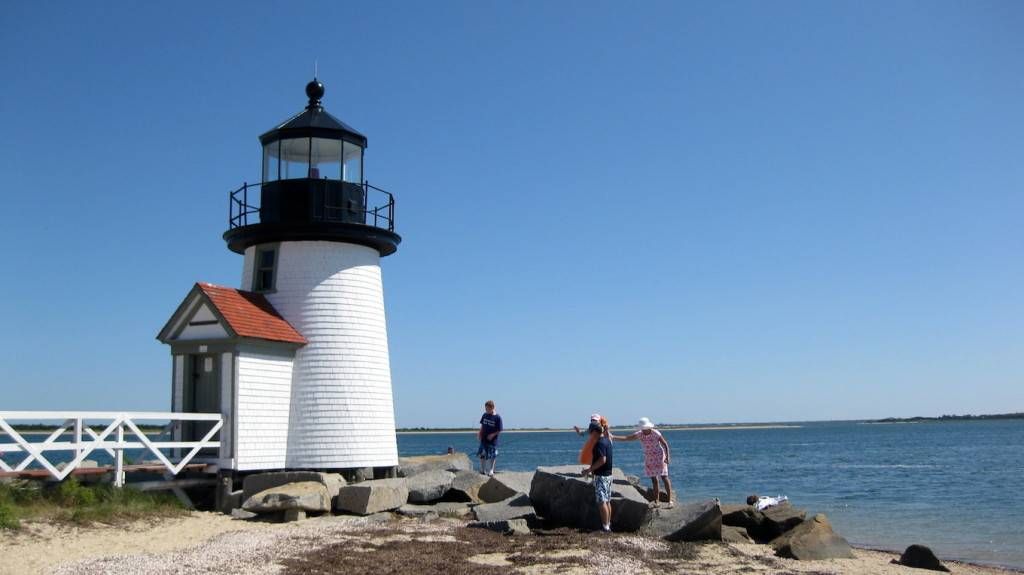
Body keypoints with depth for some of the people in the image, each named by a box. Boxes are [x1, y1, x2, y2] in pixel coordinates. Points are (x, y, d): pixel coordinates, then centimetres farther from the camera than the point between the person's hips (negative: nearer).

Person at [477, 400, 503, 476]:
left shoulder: (497, 417, -12)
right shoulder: (485, 415, 2)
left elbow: (499, 430, -9)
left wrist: (493, 435, -20)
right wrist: (480, 433, -1)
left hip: (492, 441, -4)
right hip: (483, 440, 4)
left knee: (491, 457, 4)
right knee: (482, 455, 10)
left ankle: (490, 471, 17)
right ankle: (483, 470, 25)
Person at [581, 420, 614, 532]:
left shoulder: (599, 443, -18)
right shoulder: (607, 440, 11)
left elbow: (602, 460, -27)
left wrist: (590, 469, -23)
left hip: (601, 475, -10)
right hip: (608, 474, 10)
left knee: (602, 502, -8)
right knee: (607, 501, 14)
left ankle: (605, 526, -8)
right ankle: (608, 524, 19)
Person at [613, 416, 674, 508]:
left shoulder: (656, 433, -18)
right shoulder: (640, 434, -6)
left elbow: (665, 444, -11)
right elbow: (626, 438, -7)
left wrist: (667, 456, -19)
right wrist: (613, 437, -15)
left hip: (659, 457, -5)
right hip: (649, 458, 5)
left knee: (664, 477, -9)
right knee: (653, 479, 8)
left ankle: (670, 501, -7)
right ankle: (656, 501, 15)